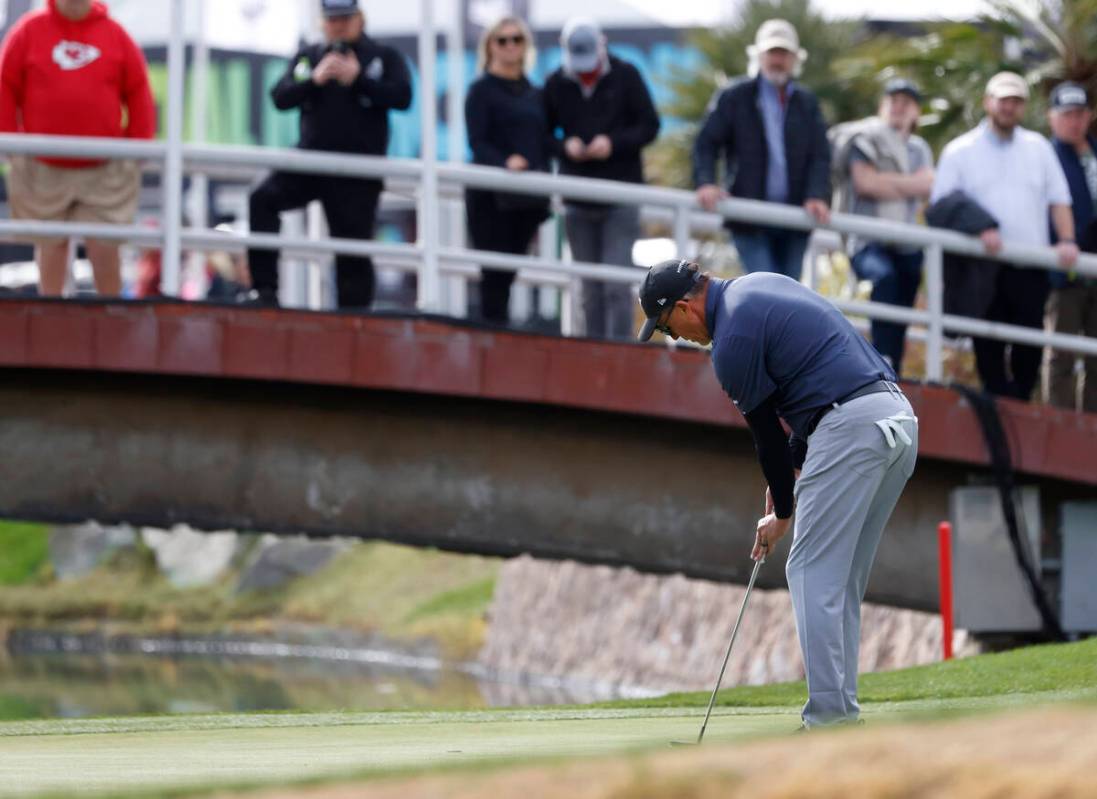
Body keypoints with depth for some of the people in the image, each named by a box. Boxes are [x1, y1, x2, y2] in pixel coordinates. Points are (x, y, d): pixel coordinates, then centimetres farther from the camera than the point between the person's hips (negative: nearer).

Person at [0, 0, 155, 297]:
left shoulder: (115, 35, 3)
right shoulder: (29, 31, 1)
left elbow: (138, 94, 7)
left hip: (104, 171, 0)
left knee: (105, 248, -5)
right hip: (45, 171, 0)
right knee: (51, 246, 9)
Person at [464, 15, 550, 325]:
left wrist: (544, 188, 11)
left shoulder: (534, 94, 16)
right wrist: (505, 163, -30)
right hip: (490, 194, -5)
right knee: (495, 272, -9)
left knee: (509, 271, 6)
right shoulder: (482, 90, -1)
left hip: (528, 197, 5)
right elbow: (477, 142, -12)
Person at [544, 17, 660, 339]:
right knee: (591, 289, 5)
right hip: (578, 202, 3)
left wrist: (614, 143, -14)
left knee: (617, 285, -11)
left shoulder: (626, 76, -1)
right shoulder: (556, 84, 5)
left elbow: (650, 126, 1)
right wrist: (564, 147, -11)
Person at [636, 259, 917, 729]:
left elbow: (765, 430, 1)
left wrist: (782, 512, 15)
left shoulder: (733, 340, -8)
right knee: (843, 580, 12)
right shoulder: (761, 286, 20)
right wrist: (796, 464, 21)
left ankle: (827, 716, -11)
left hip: (850, 426, -9)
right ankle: (842, 713, 11)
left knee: (813, 573, -6)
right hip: (897, 418, 9)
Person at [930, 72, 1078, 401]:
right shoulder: (960, 151, 6)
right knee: (989, 346, -2)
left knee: (1030, 345, -1)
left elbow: (1059, 200, 14)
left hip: (1030, 268, 2)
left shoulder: (1039, 148, 15)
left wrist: (1067, 241, -3)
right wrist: (979, 230, -17)